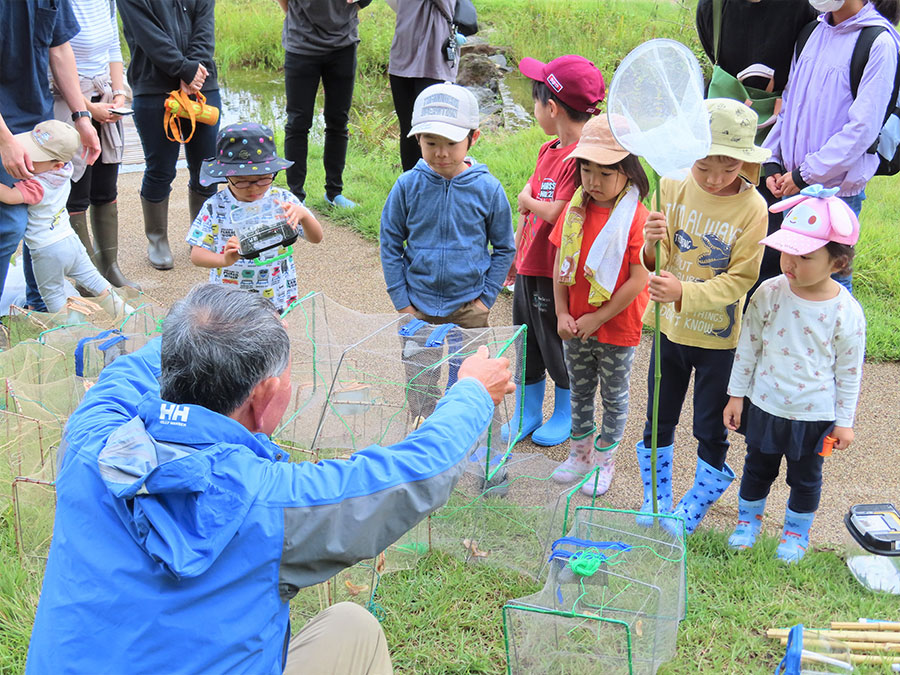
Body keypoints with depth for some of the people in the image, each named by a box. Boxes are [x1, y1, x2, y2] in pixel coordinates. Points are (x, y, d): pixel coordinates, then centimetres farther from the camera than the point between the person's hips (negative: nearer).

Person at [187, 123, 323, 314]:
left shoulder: (282, 200, -3)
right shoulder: (215, 206, -5)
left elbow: (316, 238, -5)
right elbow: (196, 255, -8)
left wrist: (303, 214, -26)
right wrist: (224, 259, -29)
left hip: (278, 300, 0)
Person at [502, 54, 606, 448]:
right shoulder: (549, 149, 9)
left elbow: (555, 214, -26)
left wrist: (526, 201, -8)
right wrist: (515, 254, 20)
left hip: (557, 271, -9)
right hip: (530, 265, 9)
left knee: (557, 344, 7)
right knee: (526, 342, 17)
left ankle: (566, 415, 27)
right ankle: (528, 412, 33)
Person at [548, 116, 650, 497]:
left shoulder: (637, 219, -18)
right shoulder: (575, 210, -1)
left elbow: (638, 280, -19)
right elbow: (561, 264, 4)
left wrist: (598, 318, -16)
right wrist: (562, 313, -3)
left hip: (617, 328, -5)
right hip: (574, 326, 5)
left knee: (614, 397, 13)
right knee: (580, 392, 21)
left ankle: (604, 461, 29)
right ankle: (579, 453, 38)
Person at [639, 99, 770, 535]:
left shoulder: (752, 208, -17)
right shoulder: (674, 187, -10)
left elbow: (740, 279, -16)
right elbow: (657, 262, -8)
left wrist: (685, 293, -31)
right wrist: (653, 243, -32)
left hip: (718, 335, -3)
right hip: (670, 326, 3)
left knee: (710, 428, 11)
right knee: (658, 419, 16)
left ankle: (695, 506, 32)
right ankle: (656, 499, 36)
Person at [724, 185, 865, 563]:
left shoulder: (847, 312, -18)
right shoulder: (769, 294, -13)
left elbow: (849, 371, -7)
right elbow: (748, 346, -2)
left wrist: (844, 421, -2)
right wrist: (737, 395, 1)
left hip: (814, 414, -1)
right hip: (764, 405, 2)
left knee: (805, 477, 18)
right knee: (757, 468, 20)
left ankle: (797, 532, 42)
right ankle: (748, 520, 45)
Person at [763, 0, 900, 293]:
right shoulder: (811, 33, 9)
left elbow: (864, 128, -17)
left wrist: (805, 173, -16)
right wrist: (773, 160, 6)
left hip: (836, 188, -6)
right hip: (793, 184, 6)